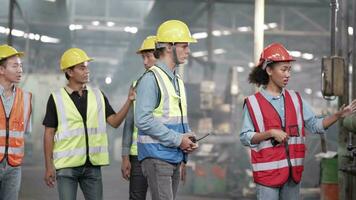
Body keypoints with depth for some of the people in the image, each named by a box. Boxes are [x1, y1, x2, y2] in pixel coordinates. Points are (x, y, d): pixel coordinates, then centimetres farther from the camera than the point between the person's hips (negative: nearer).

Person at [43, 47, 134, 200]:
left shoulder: (98, 96, 9)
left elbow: (114, 121, 3)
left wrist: (129, 101, -11)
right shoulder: (56, 99, -1)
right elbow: (49, 134, -1)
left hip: (93, 165, 3)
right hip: (67, 165, -3)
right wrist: (49, 166, -6)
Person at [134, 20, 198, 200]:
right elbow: (143, 120, -20)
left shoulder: (178, 80, 18)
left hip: (175, 157, 9)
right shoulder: (151, 79, -11)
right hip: (157, 156, -9)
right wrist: (177, 139, -17)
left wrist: (188, 137, 4)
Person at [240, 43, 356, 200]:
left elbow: (314, 125, 8)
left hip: (293, 170, 5)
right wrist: (270, 133, -19)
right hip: (267, 171, -5)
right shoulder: (253, 103, -4)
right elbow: (245, 138, -7)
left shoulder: (295, 99, 10)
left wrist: (338, 115, -5)